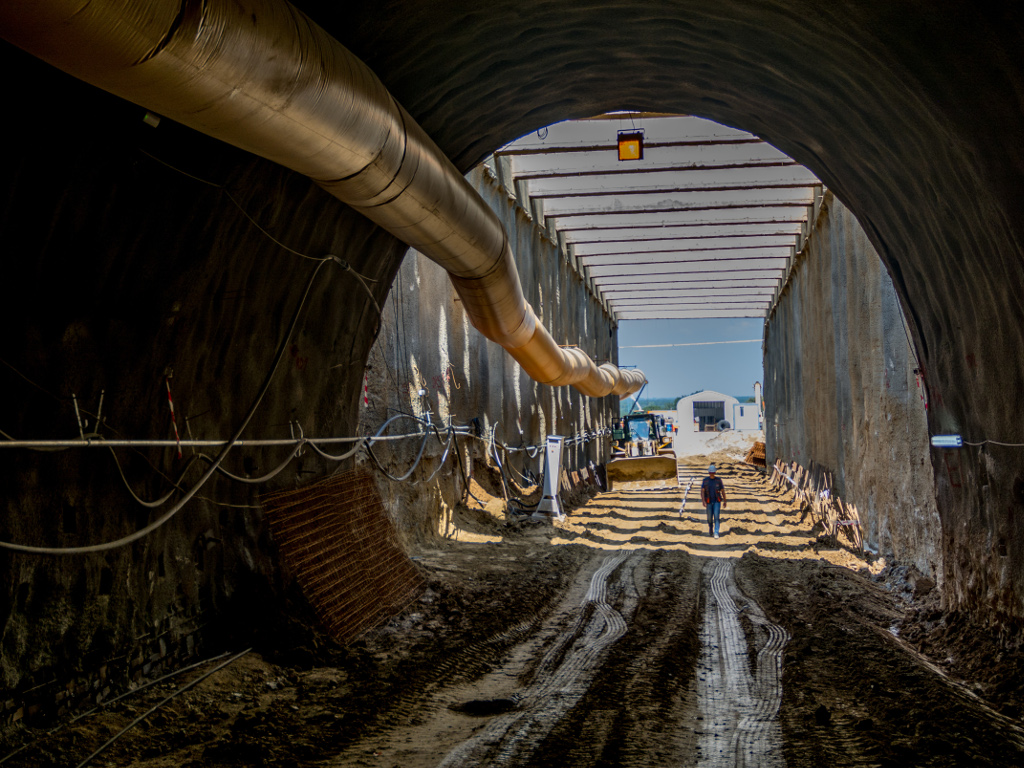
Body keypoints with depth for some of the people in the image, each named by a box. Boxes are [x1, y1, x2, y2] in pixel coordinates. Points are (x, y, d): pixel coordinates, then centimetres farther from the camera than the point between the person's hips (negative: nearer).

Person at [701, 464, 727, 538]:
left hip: (717, 501, -1)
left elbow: (723, 491, 6)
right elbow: (702, 491, -9)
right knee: (709, 518, 10)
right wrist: (703, 501, -21)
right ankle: (710, 531, 38)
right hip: (709, 502, 1)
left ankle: (716, 533, -16)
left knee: (716, 517, -14)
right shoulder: (705, 480, -3)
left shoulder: (718, 480, -2)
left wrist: (725, 501, 9)